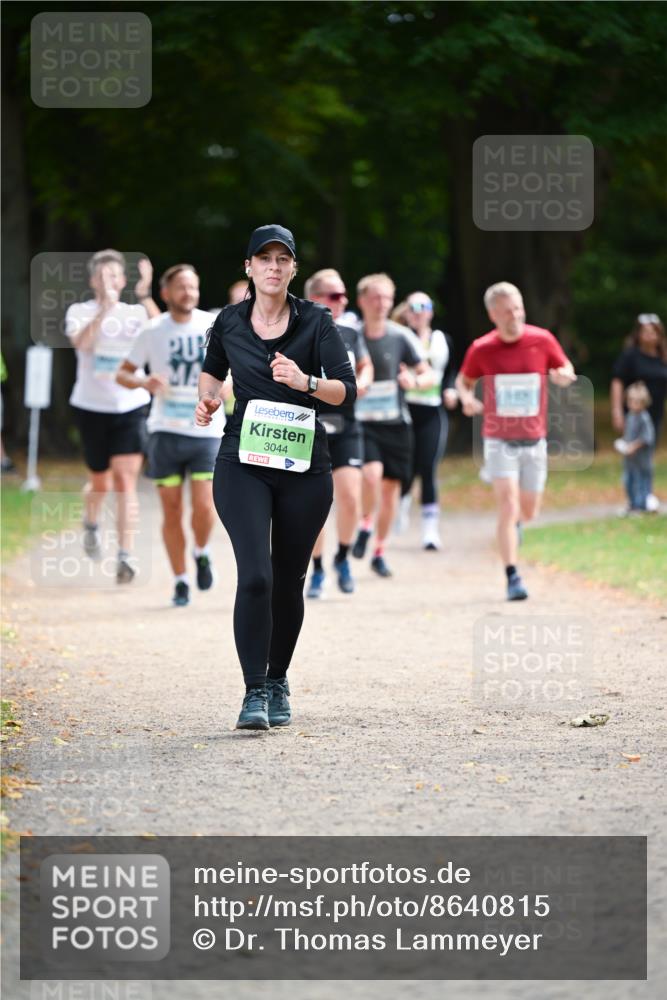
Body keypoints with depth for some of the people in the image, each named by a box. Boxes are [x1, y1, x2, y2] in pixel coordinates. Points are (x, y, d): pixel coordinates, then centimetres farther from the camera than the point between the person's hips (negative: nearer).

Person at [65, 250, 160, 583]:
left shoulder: (136, 313, 3)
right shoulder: (80, 312, -1)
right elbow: (80, 342, -23)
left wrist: (145, 297, -28)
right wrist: (104, 309, -33)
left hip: (131, 407, 0)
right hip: (91, 406, 0)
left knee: (126, 480, -11)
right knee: (100, 483, 11)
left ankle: (125, 556, -13)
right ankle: (91, 524, 45)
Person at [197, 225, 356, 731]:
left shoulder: (316, 321, -2)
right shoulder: (229, 322, 3)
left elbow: (346, 388, -9)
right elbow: (212, 370, 22)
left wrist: (305, 382, -27)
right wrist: (208, 399, 2)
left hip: (303, 467, 0)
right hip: (242, 464, 0)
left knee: (289, 581, 9)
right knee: (255, 575, -17)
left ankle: (278, 682, 29)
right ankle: (254, 693, -13)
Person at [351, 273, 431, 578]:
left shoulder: (401, 337, -1)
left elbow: (429, 375, 4)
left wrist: (415, 381, -17)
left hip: (395, 423, 2)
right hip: (361, 423, -2)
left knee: (390, 487, 4)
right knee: (371, 473, -25)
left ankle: (379, 552, 18)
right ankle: (365, 527, 0)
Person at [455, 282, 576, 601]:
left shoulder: (542, 340, -6)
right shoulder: (481, 349, -8)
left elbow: (563, 371, 7)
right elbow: (464, 380, 7)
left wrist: (563, 375, -17)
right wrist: (466, 398, -16)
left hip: (534, 440, 2)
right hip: (499, 440, -2)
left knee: (529, 512, 11)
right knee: (508, 507, -15)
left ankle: (514, 522, 49)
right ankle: (512, 578, -12)